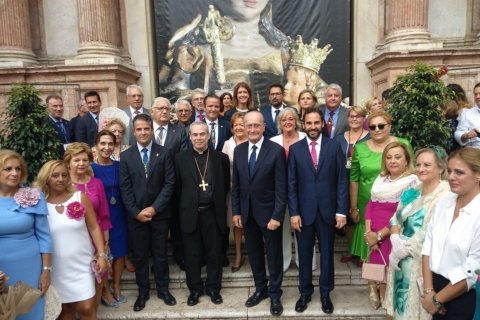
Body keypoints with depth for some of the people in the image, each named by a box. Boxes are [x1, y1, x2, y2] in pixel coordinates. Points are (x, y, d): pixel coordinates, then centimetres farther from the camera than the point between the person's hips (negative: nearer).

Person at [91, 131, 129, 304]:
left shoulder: (120, 166, 1)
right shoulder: (90, 168, -9)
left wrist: (129, 211, -3)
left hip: (119, 215, 3)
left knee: (120, 251, 12)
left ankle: (116, 287, 32)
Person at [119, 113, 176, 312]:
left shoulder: (164, 153, -1)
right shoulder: (126, 156, 2)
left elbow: (169, 183, -6)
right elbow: (125, 188, -2)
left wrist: (154, 208, -13)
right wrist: (136, 211, -11)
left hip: (159, 213, -1)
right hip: (135, 214, 1)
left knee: (160, 253, 12)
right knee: (140, 255, 11)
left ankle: (163, 289, 28)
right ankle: (143, 291, 27)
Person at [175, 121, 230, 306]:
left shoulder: (221, 158, 2)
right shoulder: (180, 159, 2)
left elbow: (226, 185, 5)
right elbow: (177, 187, 5)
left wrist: (217, 203, 1)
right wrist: (186, 205, 2)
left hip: (213, 213, 0)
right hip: (190, 214, 0)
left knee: (214, 253, 11)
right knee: (192, 254, 11)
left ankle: (213, 288, 28)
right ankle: (195, 289, 27)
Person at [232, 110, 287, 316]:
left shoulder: (276, 150, -12)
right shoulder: (238, 150, 3)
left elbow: (281, 187, -13)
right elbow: (235, 184, 7)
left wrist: (277, 215, -17)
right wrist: (236, 211, 3)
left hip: (268, 211, -4)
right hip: (247, 212, 4)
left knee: (274, 255, 11)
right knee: (254, 253, 17)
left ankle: (275, 294, 28)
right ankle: (260, 289, 36)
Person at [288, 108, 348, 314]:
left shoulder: (334, 146, 0)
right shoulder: (295, 149, 0)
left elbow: (342, 181, -1)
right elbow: (291, 184, -1)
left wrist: (342, 211, -6)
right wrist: (293, 212, -7)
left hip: (328, 209, 0)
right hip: (304, 210, 0)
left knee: (327, 254, 13)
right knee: (304, 254, 12)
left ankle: (325, 294, 31)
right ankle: (305, 293, 30)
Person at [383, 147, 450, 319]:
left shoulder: (445, 195, -15)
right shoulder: (414, 191, 9)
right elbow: (396, 218, 9)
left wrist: (404, 249, -13)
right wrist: (396, 241, -9)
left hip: (422, 261, -7)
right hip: (402, 259, 7)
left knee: (413, 305, 6)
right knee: (401, 300, 18)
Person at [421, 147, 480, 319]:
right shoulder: (443, 203, 0)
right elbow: (428, 246, 1)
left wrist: (437, 299, -10)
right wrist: (429, 290, -6)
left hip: (464, 298, -5)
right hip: (436, 285, 5)